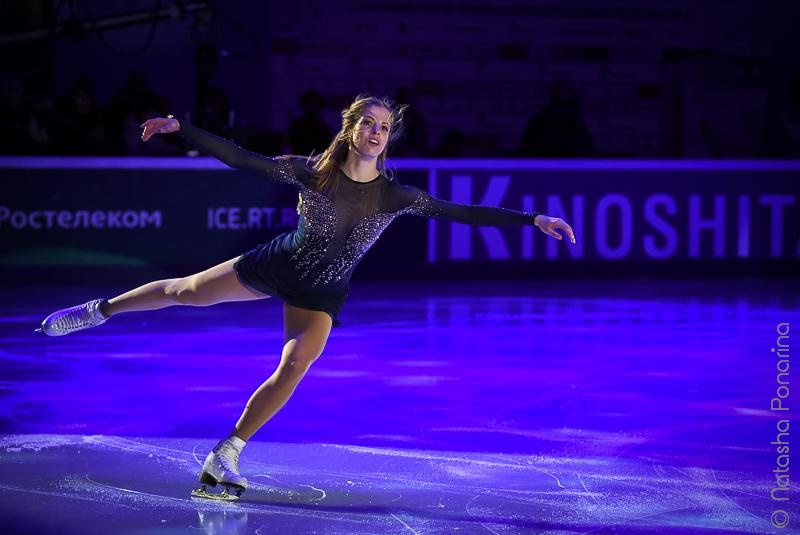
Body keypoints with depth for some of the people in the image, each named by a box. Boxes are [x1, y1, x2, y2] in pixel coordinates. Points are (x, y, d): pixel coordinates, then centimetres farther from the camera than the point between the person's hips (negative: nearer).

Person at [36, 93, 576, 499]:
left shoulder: (395, 195, -17)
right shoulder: (312, 171, -17)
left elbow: (463, 212, -19)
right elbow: (240, 157, -15)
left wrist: (531, 219, -25)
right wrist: (180, 127, -20)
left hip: (323, 293, 0)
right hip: (278, 264, 0)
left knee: (292, 371, -17)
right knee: (186, 290, 7)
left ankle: (225, 457, -6)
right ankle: (100, 310, 33)